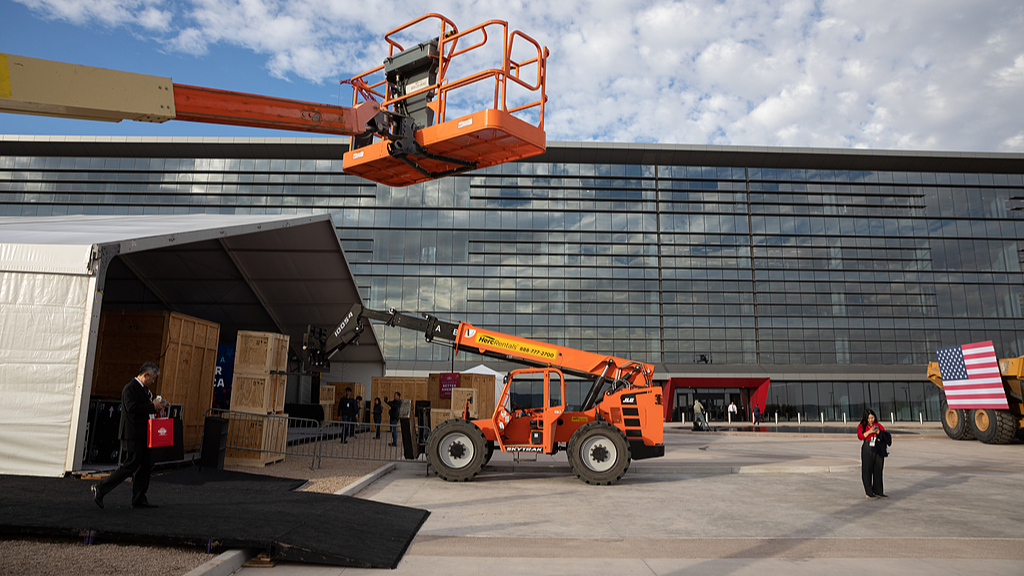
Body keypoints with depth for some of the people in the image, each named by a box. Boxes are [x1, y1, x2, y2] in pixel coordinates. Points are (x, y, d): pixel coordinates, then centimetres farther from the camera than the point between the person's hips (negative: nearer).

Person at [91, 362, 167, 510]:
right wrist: (152, 406, -20)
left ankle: (139, 499, 14)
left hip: (143, 435, 10)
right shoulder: (130, 388, -13)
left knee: (146, 466, 9)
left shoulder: (144, 389, 17)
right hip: (132, 435, -10)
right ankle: (100, 489, 5)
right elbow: (131, 407, -26)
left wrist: (157, 405, 8)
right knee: (131, 465, -7)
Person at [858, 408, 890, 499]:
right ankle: (869, 493, 4)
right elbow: (860, 436, -7)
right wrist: (869, 431, -17)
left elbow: (886, 435, 10)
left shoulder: (879, 426, 14)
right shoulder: (862, 426, 6)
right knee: (867, 471, -2)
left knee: (878, 471, 5)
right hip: (867, 449, -3)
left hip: (878, 449, 3)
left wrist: (879, 432, -8)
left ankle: (878, 491, 15)